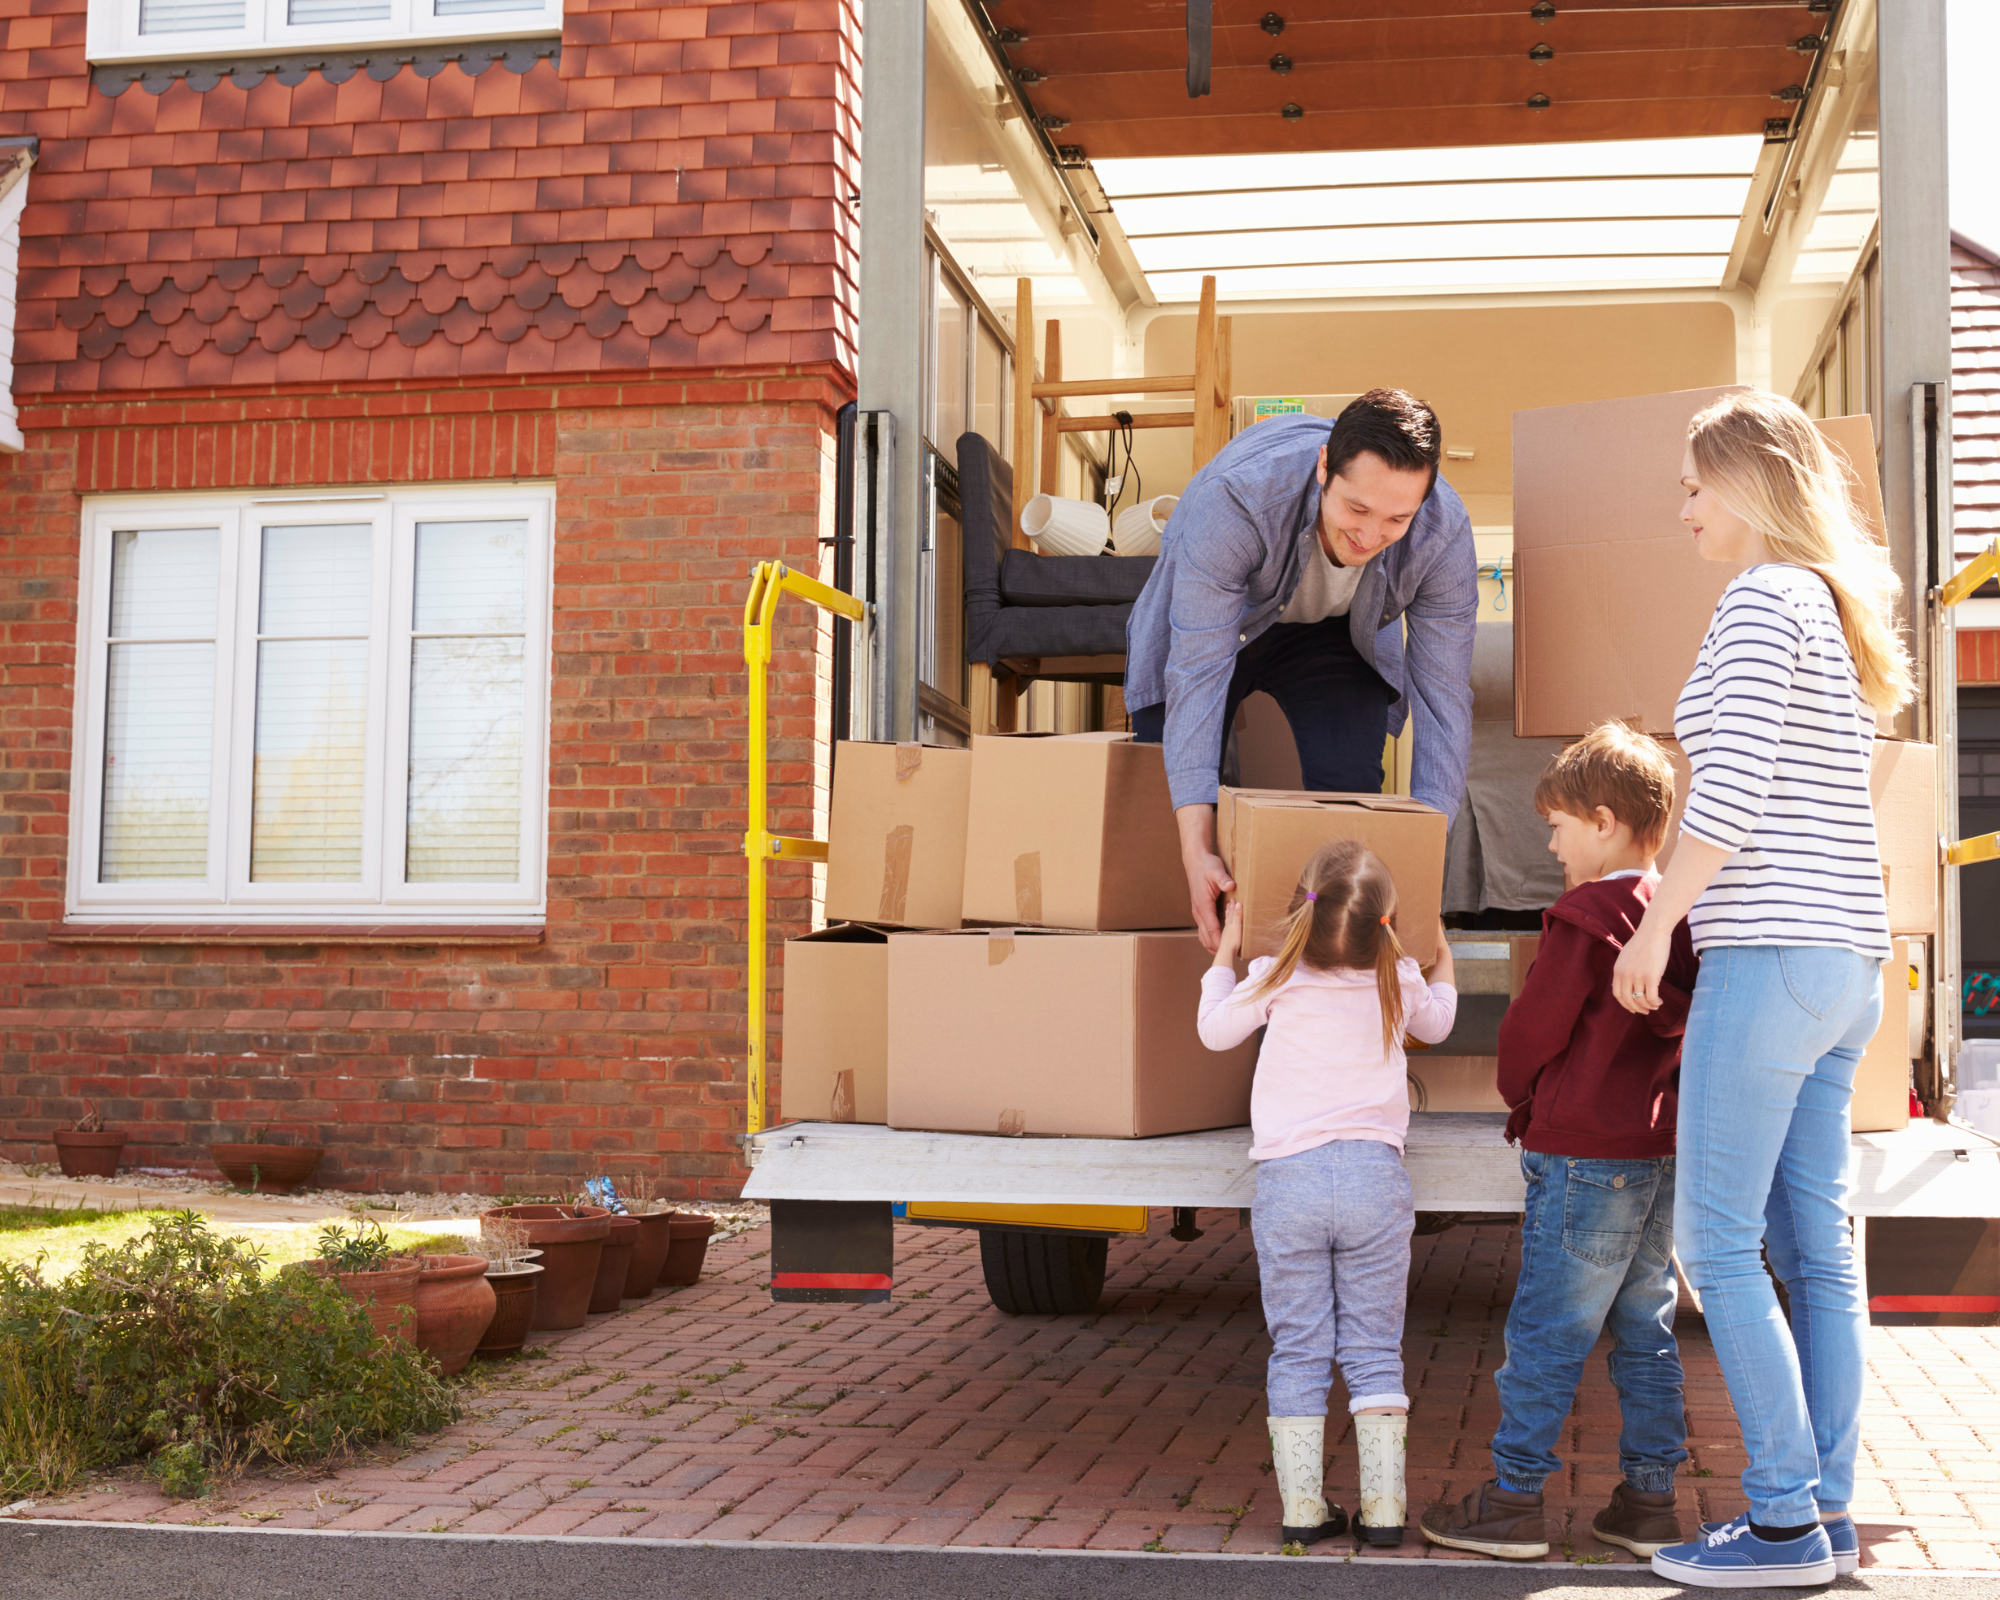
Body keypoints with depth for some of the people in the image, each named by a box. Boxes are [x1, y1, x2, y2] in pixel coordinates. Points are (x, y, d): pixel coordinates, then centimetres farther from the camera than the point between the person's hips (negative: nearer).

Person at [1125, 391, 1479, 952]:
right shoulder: (1234, 497, -43)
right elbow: (1196, 673, -42)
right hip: (1206, 620, -1)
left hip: (1336, 633, 1)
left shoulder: (1445, 534, -33)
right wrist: (1196, 851, -48)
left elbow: (1443, 700, -26)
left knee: (1350, 793, -17)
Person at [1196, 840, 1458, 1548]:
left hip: (1289, 1177, -1)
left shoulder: (1276, 979, -4)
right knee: (1374, 1352, 7)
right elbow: (1436, 1023, 25)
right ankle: (1383, 1506, 5)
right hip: (1376, 1176, 1)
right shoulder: (1398, 981, 2)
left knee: (1297, 1353, 6)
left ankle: (1302, 1505, 6)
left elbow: (1215, 1029, 13)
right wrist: (1442, 953, 42)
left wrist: (1225, 952, 26)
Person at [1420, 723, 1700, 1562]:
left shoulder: (1583, 918, -14)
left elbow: (1531, 1031, -10)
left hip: (1584, 1154, -8)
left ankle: (1513, 1501, 4)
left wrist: (1522, 1099, 10)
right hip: (1661, 1151, 8)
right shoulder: (1682, 917, 9)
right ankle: (1649, 1499, 16)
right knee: (1645, 1331, 12)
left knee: (1546, 1332, -1)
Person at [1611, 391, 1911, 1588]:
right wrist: (1687, 906, 19)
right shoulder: (1840, 612, 19)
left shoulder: (1763, 599, -9)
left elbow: (1732, 794, -17)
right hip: (1848, 958, 9)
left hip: (1771, 952, -9)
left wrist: (1655, 925, -10)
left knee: (1717, 1240, -5)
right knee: (1812, 1244, 9)